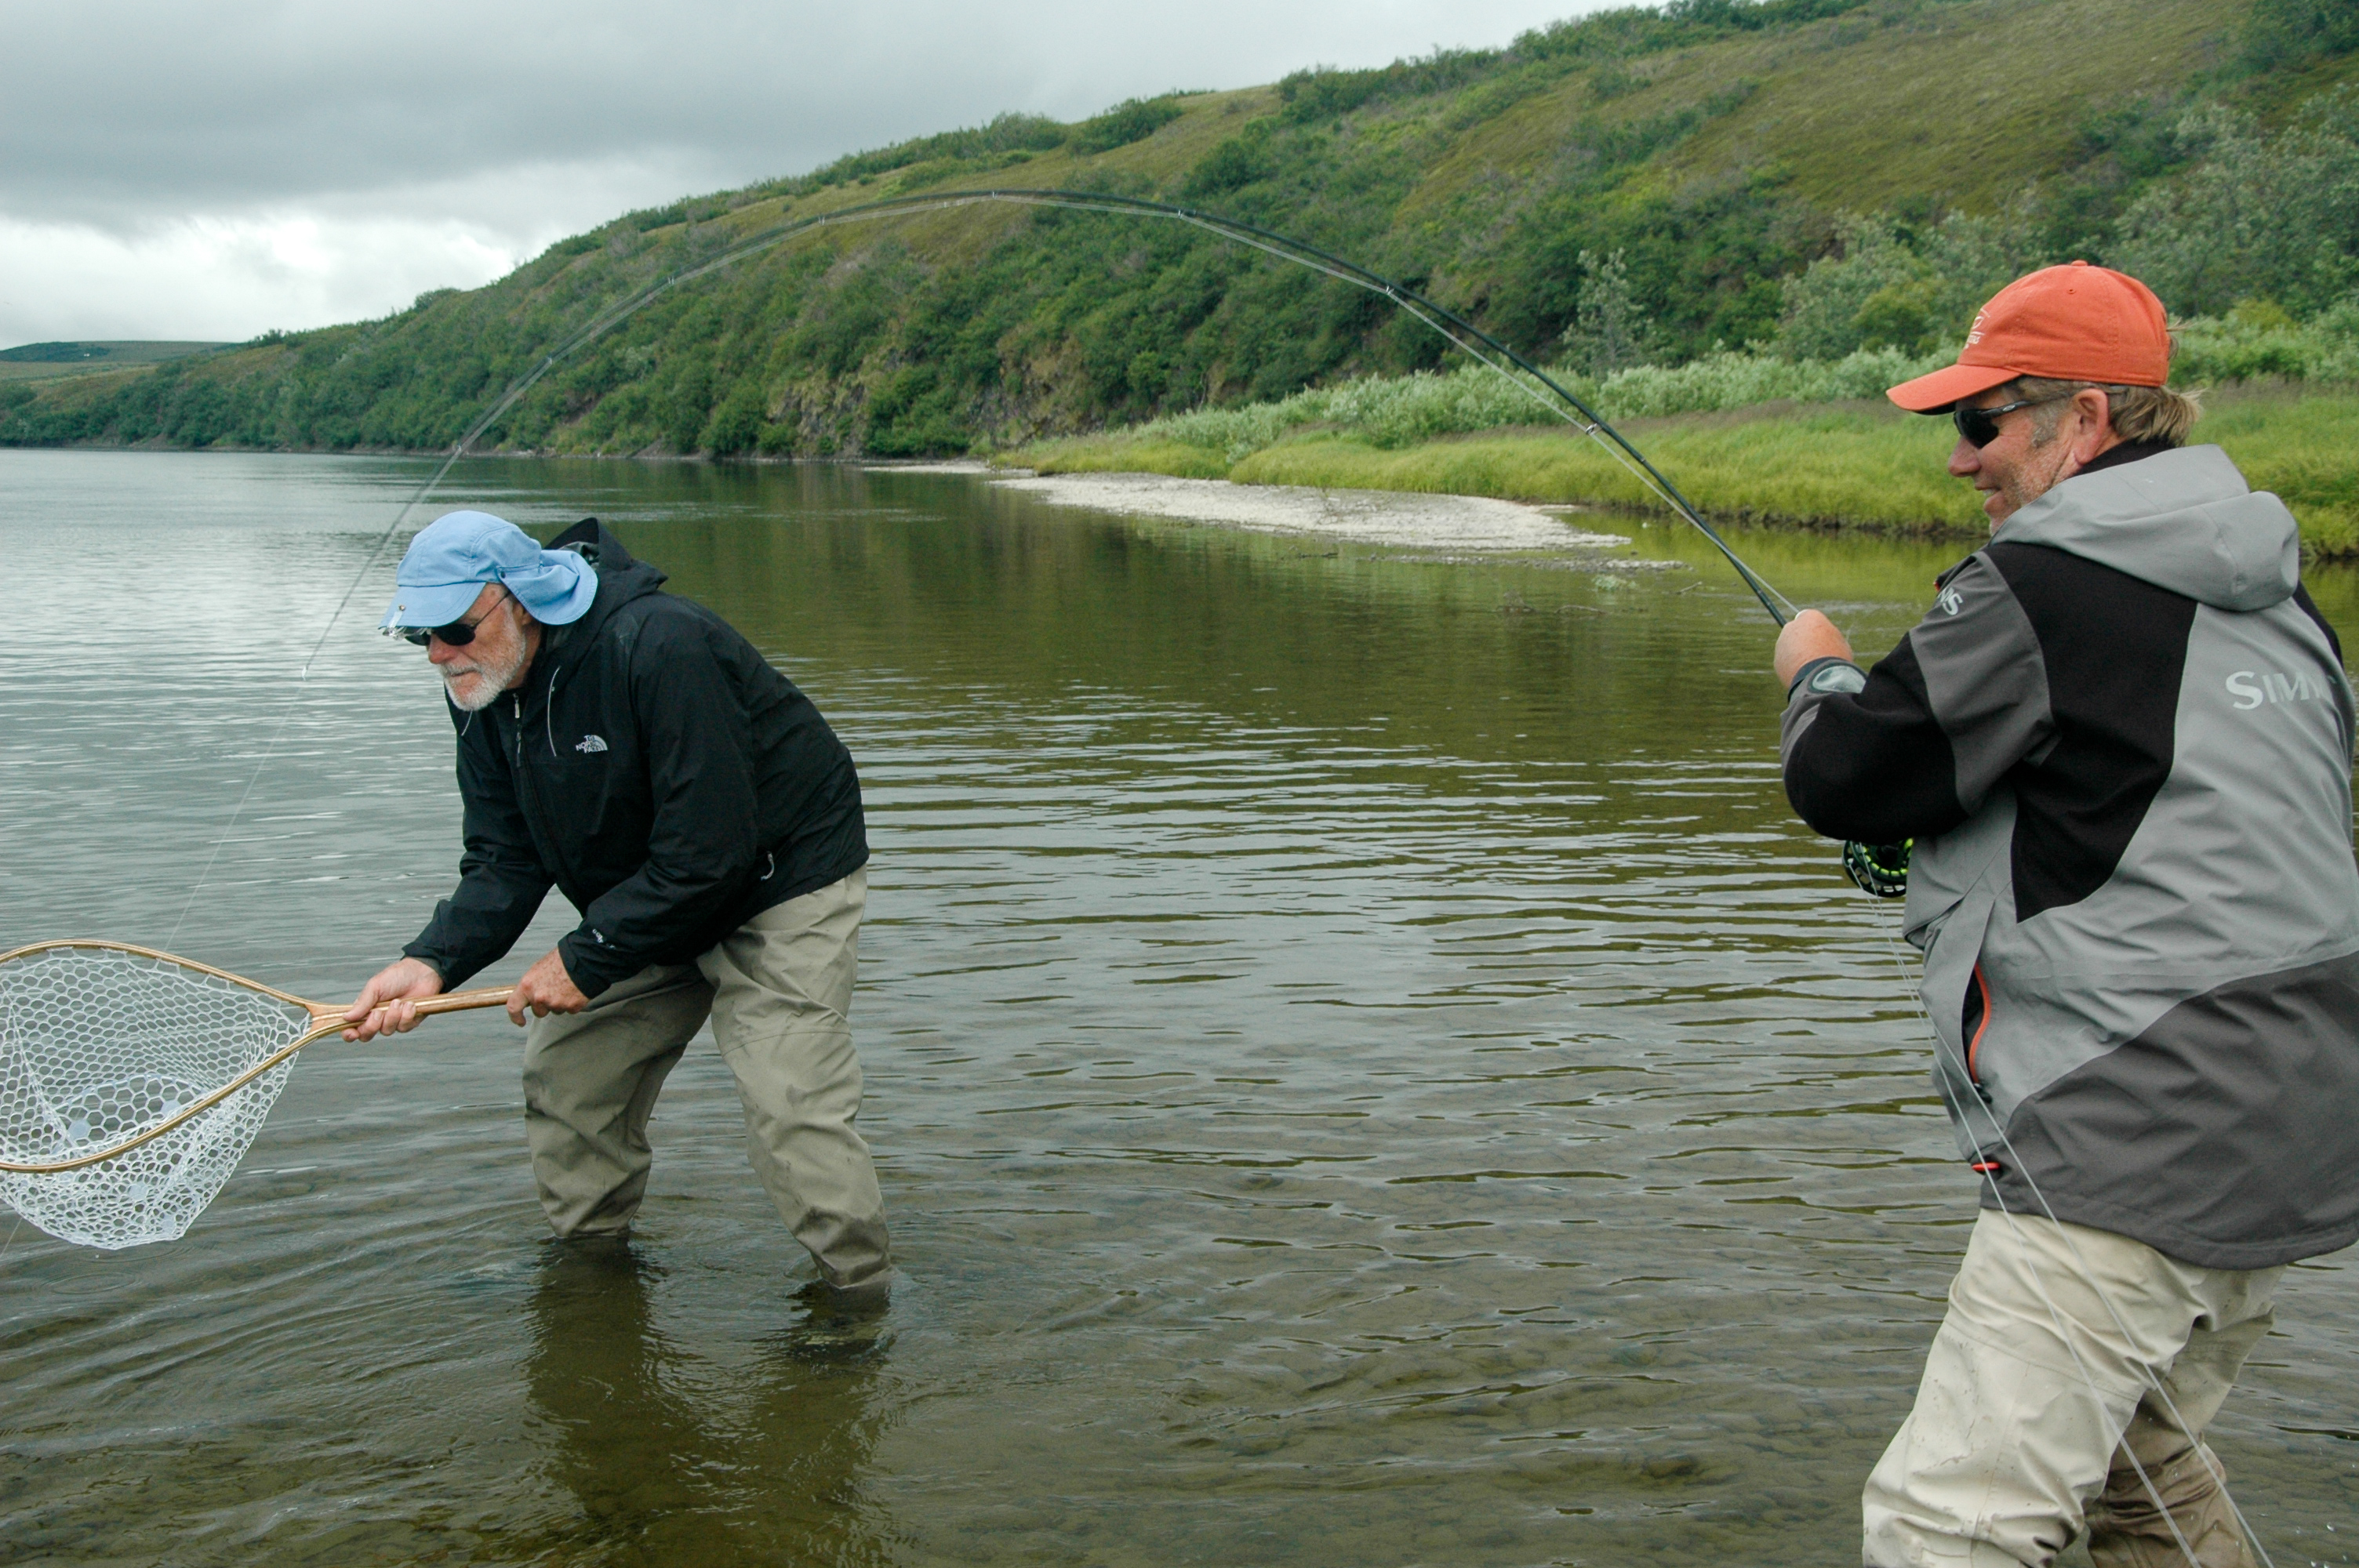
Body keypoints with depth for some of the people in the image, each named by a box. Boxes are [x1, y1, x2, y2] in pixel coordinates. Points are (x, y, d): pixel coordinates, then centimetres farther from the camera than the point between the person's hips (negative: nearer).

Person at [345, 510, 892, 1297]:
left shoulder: (659, 647, -32)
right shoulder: (483, 690, -5)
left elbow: (708, 850, -31)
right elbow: (504, 860, -5)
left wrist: (586, 957, -26)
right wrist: (432, 960, -23)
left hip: (784, 884, -8)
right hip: (649, 900, 9)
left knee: (789, 1106, -18)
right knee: (563, 1071, 9)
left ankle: (859, 1295, -1)